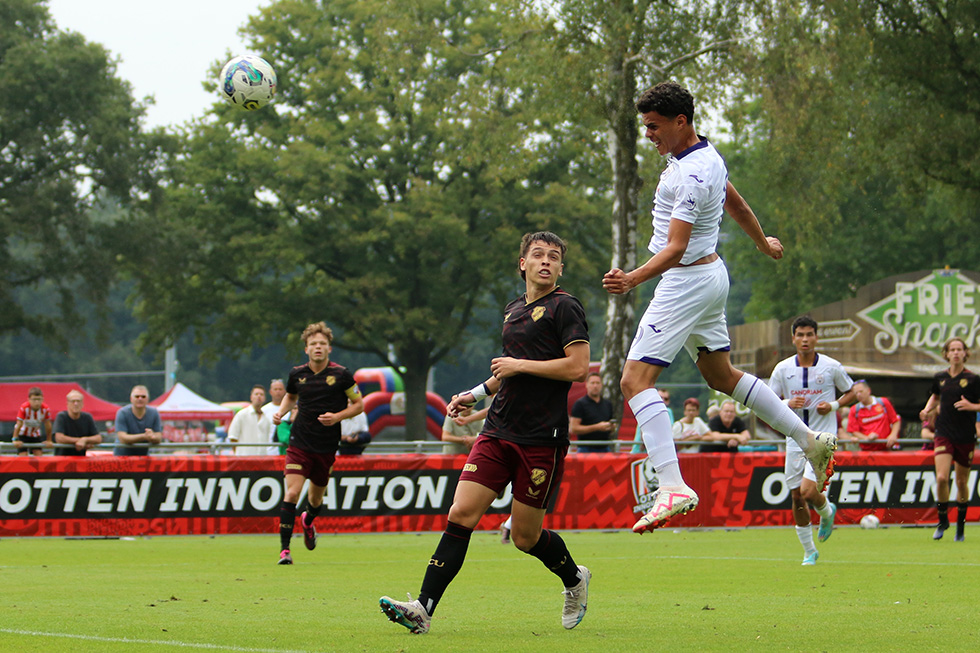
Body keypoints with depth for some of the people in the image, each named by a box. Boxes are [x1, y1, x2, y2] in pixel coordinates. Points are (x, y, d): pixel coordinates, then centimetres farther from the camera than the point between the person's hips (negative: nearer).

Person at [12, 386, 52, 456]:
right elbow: (19, 424, -26)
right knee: (23, 455, -13)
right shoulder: (24, 408, -31)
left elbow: (48, 425, -11)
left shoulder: (46, 409, -23)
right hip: (23, 434, -3)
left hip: (36, 435, 3)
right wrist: (15, 439, -21)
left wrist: (48, 440, -3)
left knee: (39, 455, -5)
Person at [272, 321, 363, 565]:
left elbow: (358, 404, 3)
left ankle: (308, 521, 52)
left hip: (327, 446, 0)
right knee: (292, 493, -16)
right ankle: (284, 549, -13)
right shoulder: (297, 374, 1)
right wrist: (281, 411, 3)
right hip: (300, 442, 0)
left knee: (316, 498, 15)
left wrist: (338, 416, -14)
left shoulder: (341, 375, -6)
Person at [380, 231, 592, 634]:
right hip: (498, 432, 6)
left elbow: (578, 367, -16)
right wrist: (478, 393, 24)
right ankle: (424, 608, -11)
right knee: (461, 513, -7)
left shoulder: (564, 307, -5)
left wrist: (519, 365, -12)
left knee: (526, 536, 1)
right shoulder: (514, 310, 18)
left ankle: (574, 580, 32)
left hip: (541, 439, -6)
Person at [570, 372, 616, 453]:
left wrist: (612, 427, 0)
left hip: (604, 449, 5)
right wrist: (596, 427, -15)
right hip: (586, 449, -5)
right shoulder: (580, 404, -1)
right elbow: (573, 429, -9)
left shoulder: (607, 404, 17)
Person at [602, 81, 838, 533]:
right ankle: (811, 441, 29)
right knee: (722, 376, 23)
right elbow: (735, 203, 25)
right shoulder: (706, 156, 7)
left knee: (636, 379, -15)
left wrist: (633, 279, -42)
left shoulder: (692, 175, -23)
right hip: (710, 276, 10)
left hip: (688, 281, -10)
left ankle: (672, 486, -27)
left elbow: (676, 248, -30)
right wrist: (763, 244, 41)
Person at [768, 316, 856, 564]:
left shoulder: (832, 367, -3)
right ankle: (809, 551, 21)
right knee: (796, 497, 5)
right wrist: (788, 404, -13)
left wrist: (834, 405, -8)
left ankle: (827, 512, 17)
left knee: (808, 491, -19)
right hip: (795, 439, 3)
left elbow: (850, 392, 11)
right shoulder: (783, 369, 2)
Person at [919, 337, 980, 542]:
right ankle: (943, 520, 2)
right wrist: (928, 409, 8)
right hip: (944, 434, 1)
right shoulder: (940, 378, 6)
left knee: (962, 482, 8)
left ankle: (960, 524, 27)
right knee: (941, 478, -16)